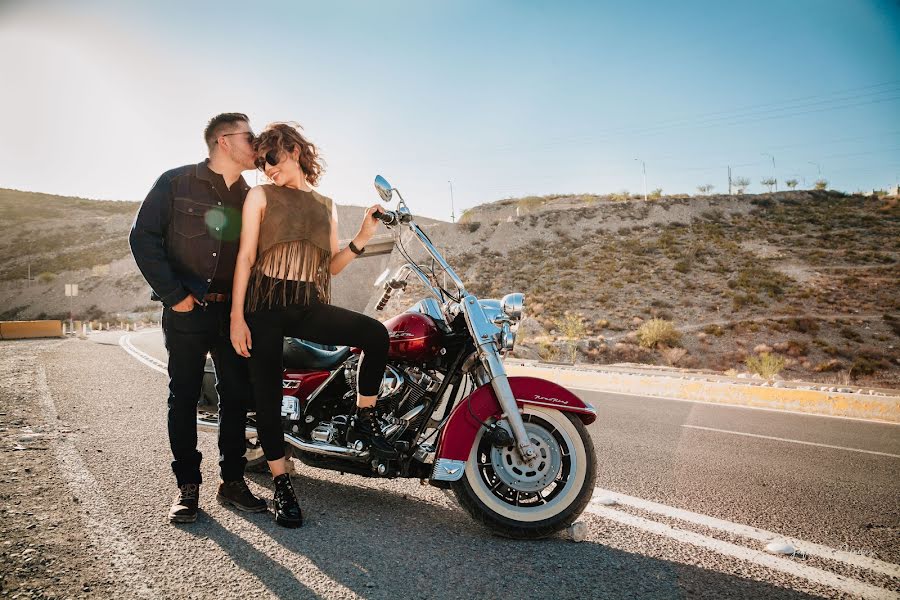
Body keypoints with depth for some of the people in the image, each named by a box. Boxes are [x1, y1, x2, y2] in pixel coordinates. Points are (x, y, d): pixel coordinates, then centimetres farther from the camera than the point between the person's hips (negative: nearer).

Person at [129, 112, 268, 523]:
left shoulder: (250, 198, 12)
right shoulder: (175, 182, 0)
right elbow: (143, 237, -5)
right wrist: (174, 294, -11)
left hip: (232, 312, 4)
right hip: (186, 310, -4)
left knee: (236, 395, 5)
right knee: (184, 397, 4)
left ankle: (232, 481, 18)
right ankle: (187, 486, 15)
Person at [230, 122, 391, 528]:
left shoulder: (326, 205, 16)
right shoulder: (260, 196, 7)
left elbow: (332, 266, 12)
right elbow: (245, 256, 0)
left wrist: (362, 239, -5)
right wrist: (236, 317, -8)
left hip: (310, 307, 2)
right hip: (265, 304, -2)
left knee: (376, 335, -20)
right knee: (268, 395, -2)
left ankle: (365, 419, -1)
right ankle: (282, 487, 13)